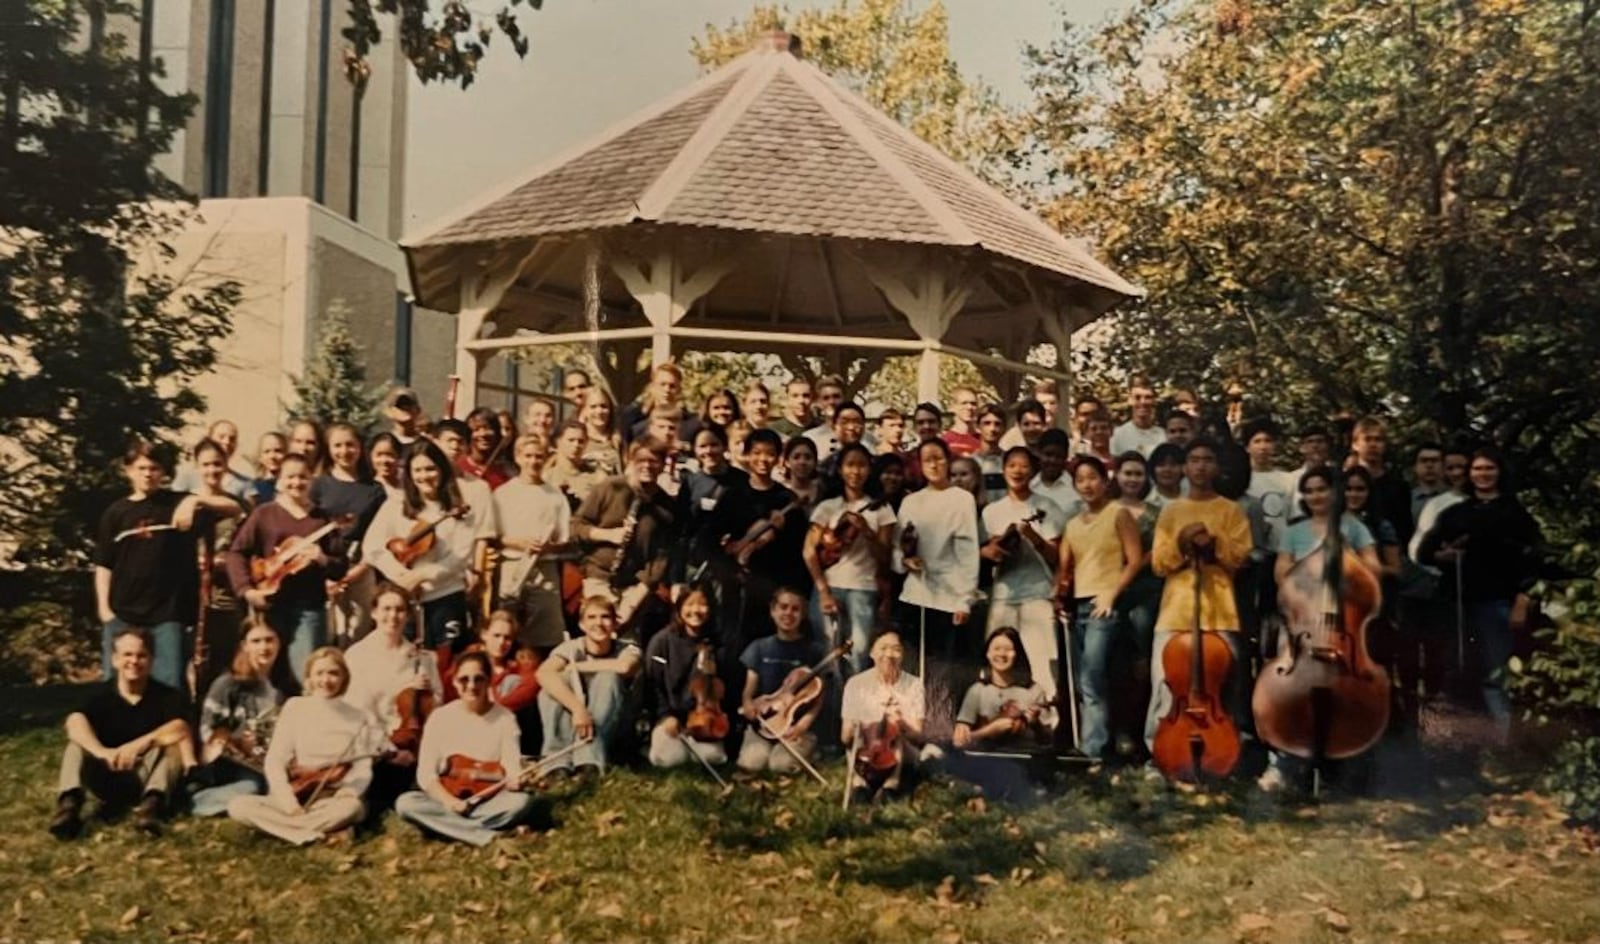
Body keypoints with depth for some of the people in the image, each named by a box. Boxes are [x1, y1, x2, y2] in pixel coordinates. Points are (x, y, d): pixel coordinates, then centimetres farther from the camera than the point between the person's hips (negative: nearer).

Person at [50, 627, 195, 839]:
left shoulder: (166, 695, -5)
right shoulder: (101, 694, -4)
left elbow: (180, 729, -24)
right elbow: (74, 722, -25)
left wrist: (138, 745, -40)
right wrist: (102, 752, -45)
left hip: (146, 778, -1)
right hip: (109, 780, 1)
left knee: (173, 741, -27)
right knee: (77, 742, -19)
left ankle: (151, 803, -50)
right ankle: (69, 803, -40)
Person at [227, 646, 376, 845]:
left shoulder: (357, 718, 4)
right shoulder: (295, 708, 4)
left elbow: (363, 769, 1)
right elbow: (274, 761, -1)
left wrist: (347, 792, -21)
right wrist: (288, 802, -15)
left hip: (333, 802, -2)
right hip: (294, 799, 3)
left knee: (353, 807, -37)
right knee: (237, 806, -24)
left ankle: (284, 826, -23)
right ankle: (325, 833, -28)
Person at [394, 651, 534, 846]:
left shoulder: (505, 718, -3)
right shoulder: (440, 717, -2)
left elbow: (512, 767, -11)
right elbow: (425, 773, -5)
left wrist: (515, 780, -35)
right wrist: (448, 800, -23)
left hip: (491, 802, -1)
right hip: (446, 800, 1)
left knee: (522, 801, -31)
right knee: (405, 803, -27)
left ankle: (449, 826, -23)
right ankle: (485, 836, -30)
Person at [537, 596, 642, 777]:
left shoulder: (627, 650, -10)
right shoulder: (571, 648, -9)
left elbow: (624, 666, -38)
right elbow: (544, 673, -32)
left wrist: (577, 666, -24)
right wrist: (578, 708, -47)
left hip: (610, 730, -1)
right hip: (570, 725, 1)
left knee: (608, 676, -26)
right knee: (560, 679, -24)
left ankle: (590, 761, -33)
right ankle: (559, 760, -29)